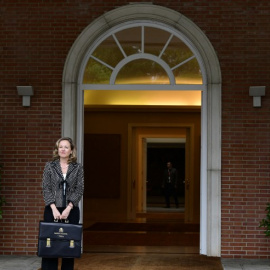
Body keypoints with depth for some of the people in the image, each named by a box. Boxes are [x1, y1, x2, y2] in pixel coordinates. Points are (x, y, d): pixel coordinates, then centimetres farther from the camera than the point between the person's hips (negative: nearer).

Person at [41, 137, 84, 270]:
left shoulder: (78, 168, 5)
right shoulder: (49, 166, 4)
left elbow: (79, 190, 0)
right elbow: (46, 189, -1)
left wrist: (68, 208, -12)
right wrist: (54, 208, -11)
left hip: (71, 210, 0)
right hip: (52, 209, 0)